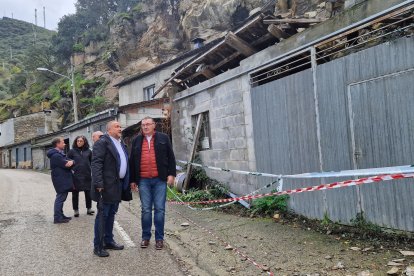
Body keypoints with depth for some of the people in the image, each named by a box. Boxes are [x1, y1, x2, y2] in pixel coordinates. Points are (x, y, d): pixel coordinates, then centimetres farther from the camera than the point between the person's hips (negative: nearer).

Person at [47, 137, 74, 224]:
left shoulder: (59, 153, 18)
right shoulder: (56, 155, -18)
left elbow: (68, 162, 16)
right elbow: (67, 164, -23)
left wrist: (70, 161, -6)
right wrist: (71, 161, -3)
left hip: (63, 180, 11)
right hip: (60, 180, -11)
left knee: (61, 197, 16)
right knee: (60, 198, -7)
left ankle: (60, 215, 25)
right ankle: (57, 218, -3)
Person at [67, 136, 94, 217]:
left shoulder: (88, 151, 4)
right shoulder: (72, 151, 0)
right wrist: (71, 170, -6)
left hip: (87, 176, 2)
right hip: (75, 176, -1)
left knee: (88, 193, 8)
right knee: (75, 194, 7)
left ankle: (89, 209, 21)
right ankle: (76, 210, 17)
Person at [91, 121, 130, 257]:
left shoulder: (121, 143, 16)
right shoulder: (102, 143, -11)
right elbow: (96, 164, -18)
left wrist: (127, 183, 14)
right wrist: (98, 184, -25)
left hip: (118, 186, 8)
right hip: (106, 186, -8)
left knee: (111, 214, 17)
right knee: (102, 215, 0)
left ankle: (109, 241, 28)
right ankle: (98, 246, 9)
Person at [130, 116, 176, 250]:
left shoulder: (163, 138, 5)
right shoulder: (137, 141, 10)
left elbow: (171, 157, 5)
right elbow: (132, 161, 12)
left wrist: (171, 174, -3)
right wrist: (133, 180, 9)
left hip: (159, 179, -1)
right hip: (143, 180, 2)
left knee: (159, 209, 2)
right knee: (145, 210, 6)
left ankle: (159, 238, 12)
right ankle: (146, 237, 18)